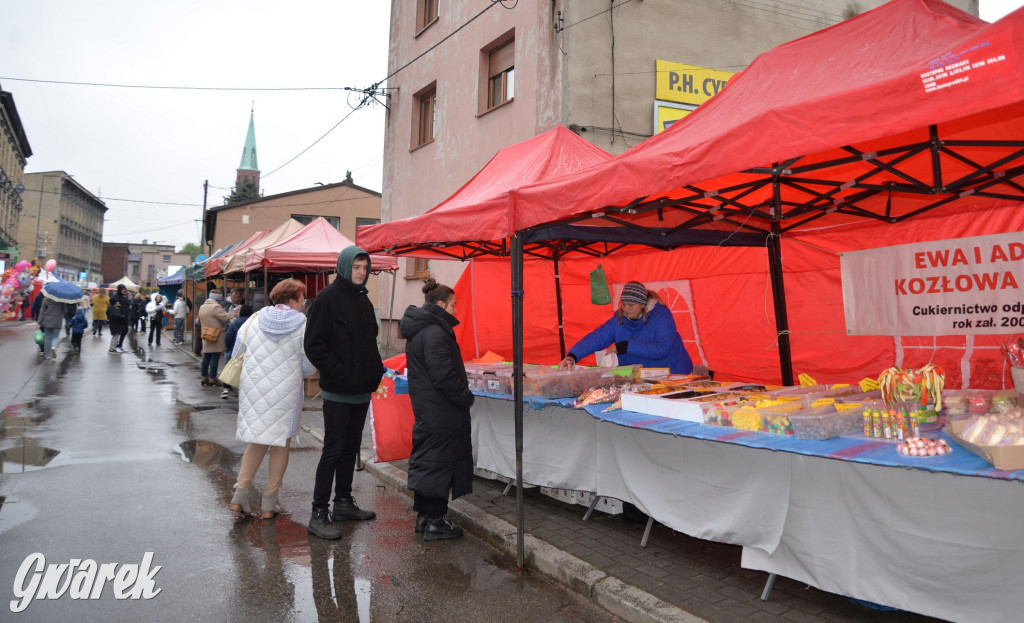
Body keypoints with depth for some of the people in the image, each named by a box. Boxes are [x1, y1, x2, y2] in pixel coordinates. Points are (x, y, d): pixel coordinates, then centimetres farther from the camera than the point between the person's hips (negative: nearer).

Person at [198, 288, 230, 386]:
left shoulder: (202, 307, 13)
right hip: (216, 336, -8)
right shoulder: (216, 307, -16)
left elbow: (201, 321, 19)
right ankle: (212, 379, -1)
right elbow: (226, 318, -22)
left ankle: (204, 377, 18)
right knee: (215, 357, -3)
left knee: (206, 356, 13)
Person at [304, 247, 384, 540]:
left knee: (351, 447, 16)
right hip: (338, 391, -8)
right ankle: (318, 514, 4)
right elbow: (314, 345, -15)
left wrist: (376, 368, 9)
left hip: (361, 389, 8)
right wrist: (338, 372, -18)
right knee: (334, 449, -5)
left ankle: (343, 502, 29)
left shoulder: (363, 300, 14)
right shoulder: (327, 298, -10)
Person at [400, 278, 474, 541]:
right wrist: (466, 397, -12)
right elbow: (444, 375, -24)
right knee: (438, 462, -1)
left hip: (424, 408, 10)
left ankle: (424, 515, 27)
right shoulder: (435, 333, -20)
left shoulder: (418, 330, 13)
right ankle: (434, 522, 8)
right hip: (441, 412, -10)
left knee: (425, 459, 16)